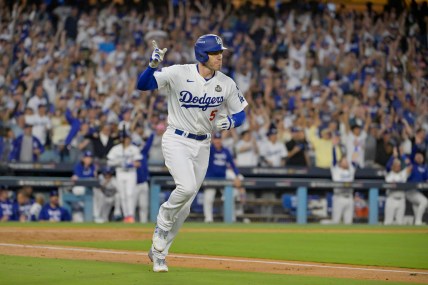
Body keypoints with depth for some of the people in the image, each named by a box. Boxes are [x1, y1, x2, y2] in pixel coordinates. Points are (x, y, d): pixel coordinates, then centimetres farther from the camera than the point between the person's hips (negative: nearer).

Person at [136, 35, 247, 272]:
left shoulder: (226, 84, -2)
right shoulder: (178, 74, -14)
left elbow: (240, 113, 8)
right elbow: (142, 85, -20)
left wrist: (231, 121, -16)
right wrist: (153, 64, -39)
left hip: (202, 146, 5)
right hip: (176, 141, -5)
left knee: (184, 207, 6)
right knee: (187, 187, -28)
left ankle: (158, 252, 22)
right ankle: (162, 223, 1)